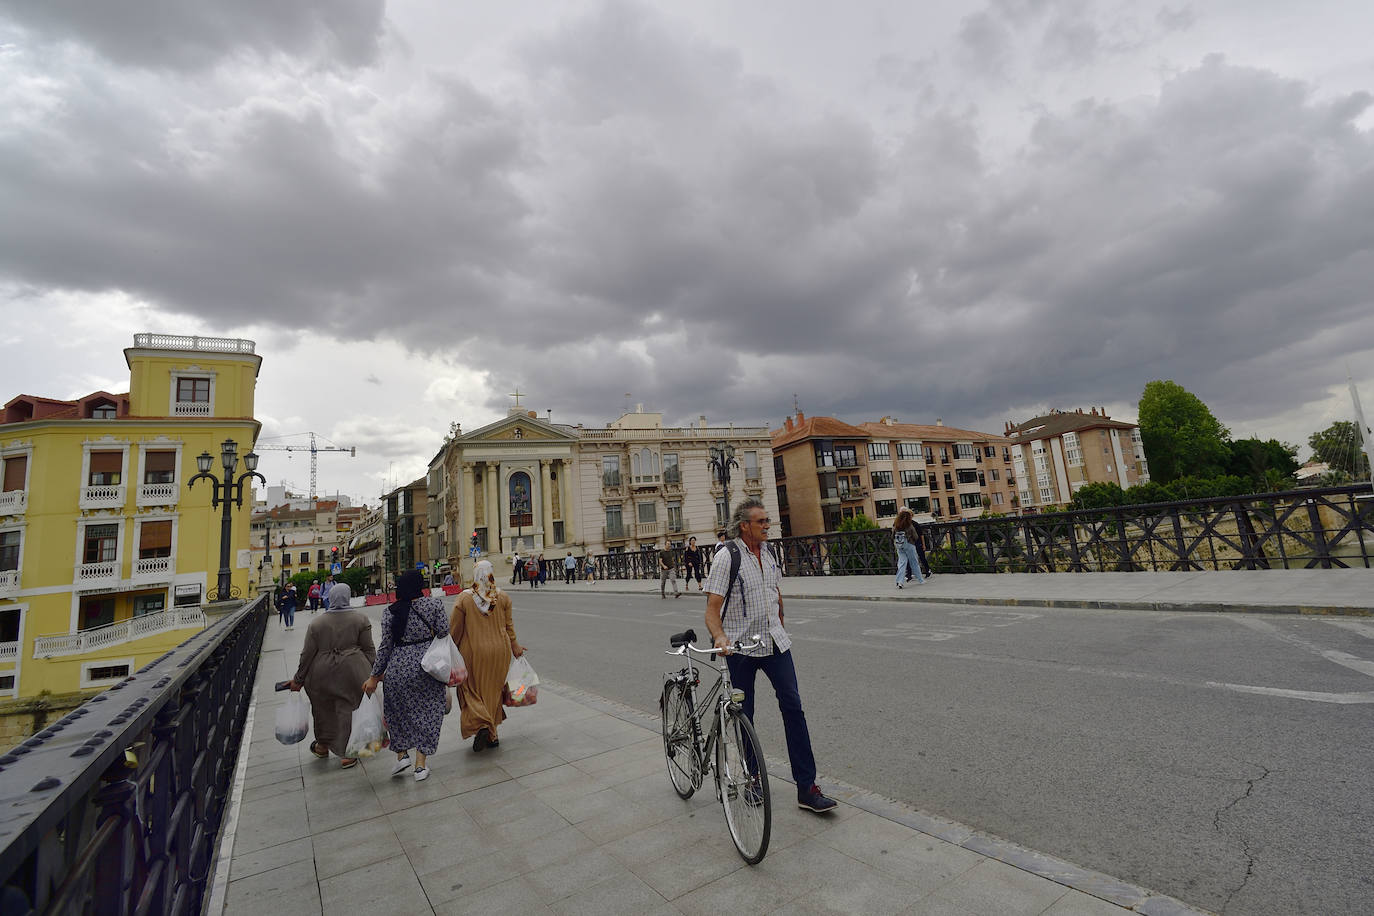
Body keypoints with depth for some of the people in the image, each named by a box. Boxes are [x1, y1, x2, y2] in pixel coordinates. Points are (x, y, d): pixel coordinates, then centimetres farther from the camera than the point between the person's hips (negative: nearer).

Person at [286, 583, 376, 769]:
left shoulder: (316, 623, -2)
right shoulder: (361, 619, -5)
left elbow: (307, 654, 0)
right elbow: (369, 649, -4)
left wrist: (298, 680, 11)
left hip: (323, 674, 2)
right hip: (352, 672, -1)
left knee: (323, 709, 20)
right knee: (347, 709, 8)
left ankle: (323, 746, 39)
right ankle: (346, 754, 14)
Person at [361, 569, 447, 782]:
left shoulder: (390, 612, -3)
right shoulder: (435, 604, -8)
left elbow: (385, 646, -1)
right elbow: (444, 636, -7)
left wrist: (375, 676, 8)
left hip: (399, 667, 1)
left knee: (398, 709, 23)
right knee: (427, 711, 11)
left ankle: (402, 754, 21)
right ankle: (421, 765, 16)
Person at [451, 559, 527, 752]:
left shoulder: (464, 599, -12)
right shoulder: (503, 597, -5)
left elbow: (455, 630, -6)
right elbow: (508, 625, 4)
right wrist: (514, 645, 16)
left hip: (473, 653, -3)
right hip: (499, 650, 3)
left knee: (473, 690, 11)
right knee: (493, 690, 16)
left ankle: (481, 726, -11)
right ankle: (492, 735, 23)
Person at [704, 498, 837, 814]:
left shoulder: (767, 552, 6)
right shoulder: (727, 557, -15)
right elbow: (712, 609, -18)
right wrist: (719, 637, -35)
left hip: (774, 642, 5)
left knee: (793, 706, -1)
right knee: (744, 716, 7)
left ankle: (807, 788, 6)